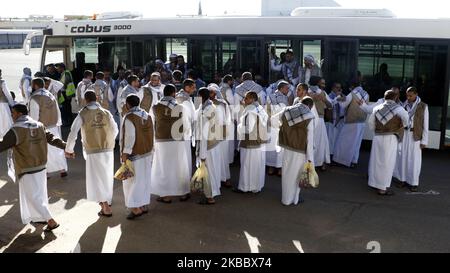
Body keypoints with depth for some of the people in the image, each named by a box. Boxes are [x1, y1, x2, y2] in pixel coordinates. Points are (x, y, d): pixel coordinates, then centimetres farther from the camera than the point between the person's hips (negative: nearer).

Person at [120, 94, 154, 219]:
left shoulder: (129, 118, -17)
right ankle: (145, 205, 22)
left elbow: (130, 137, -21)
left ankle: (136, 208, 0)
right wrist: (149, 150, 14)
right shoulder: (147, 116, 5)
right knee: (145, 179, 14)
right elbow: (151, 134, 7)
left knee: (132, 181, 1)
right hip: (147, 153, 7)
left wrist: (125, 153, -17)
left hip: (134, 155, -7)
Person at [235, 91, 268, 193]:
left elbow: (246, 128, -19)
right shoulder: (261, 109, 5)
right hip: (260, 142, 7)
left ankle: (244, 187, 16)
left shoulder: (249, 111, -18)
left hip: (249, 142, -7)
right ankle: (257, 187, 22)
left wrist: (238, 126, -2)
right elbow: (265, 126, 9)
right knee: (258, 166, 13)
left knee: (247, 165, 5)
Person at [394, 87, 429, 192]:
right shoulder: (404, 105, 4)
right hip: (403, 134, 3)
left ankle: (414, 182, 10)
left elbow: (425, 124, -4)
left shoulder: (423, 106, -5)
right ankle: (403, 179, 19)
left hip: (416, 136, -3)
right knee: (403, 157, 7)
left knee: (414, 159, 1)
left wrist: (424, 141, -7)